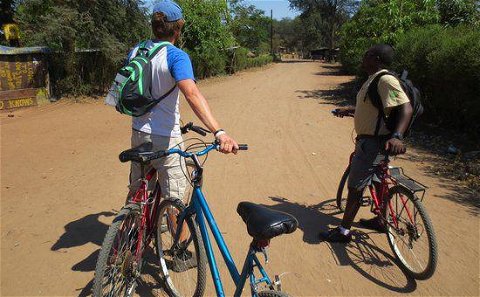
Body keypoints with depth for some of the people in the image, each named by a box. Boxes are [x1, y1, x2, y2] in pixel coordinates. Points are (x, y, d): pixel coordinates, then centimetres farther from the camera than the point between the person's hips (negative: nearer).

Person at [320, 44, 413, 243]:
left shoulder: (386, 80, -22)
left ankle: (344, 231, 10)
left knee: (355, 188, -2)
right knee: (377, 183, 22)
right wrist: (348, 110, 28)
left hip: (374, 143, -11)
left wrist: (397, 136, -43)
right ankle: (382, 221, 40)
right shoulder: (373, 79, 11)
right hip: (371, 141, 11)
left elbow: (406, 108, -30)